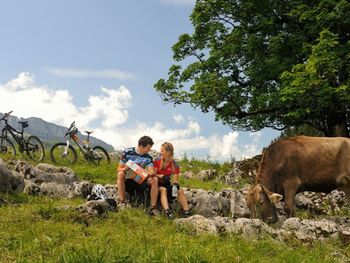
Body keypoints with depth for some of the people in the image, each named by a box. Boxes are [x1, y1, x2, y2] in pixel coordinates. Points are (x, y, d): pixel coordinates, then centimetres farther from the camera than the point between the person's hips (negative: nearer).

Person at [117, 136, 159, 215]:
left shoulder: (148, 158, -1)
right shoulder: (127, 152, -8)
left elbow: (152, 171, -12)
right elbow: (119, 169, -8)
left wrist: (151, 174, -38)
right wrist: (125, 169, -32)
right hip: (127, 181, -2)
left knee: (155, 179, -23)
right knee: (121, 174, -32)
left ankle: (153, 208, -23)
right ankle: (122, 202, -33)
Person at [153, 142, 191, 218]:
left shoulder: (174, 165, -1)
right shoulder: (157, 161, -4)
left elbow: (175, 179, -4)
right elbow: (153, 174, -7)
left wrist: (175, 184, -27)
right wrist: (161, 176, -25)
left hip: (167, 184, 3)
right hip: (158, 184, -2)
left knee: (180, 190, -21)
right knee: (163, 190, -33)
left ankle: (186, 212, -29)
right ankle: (167, 211, -52)